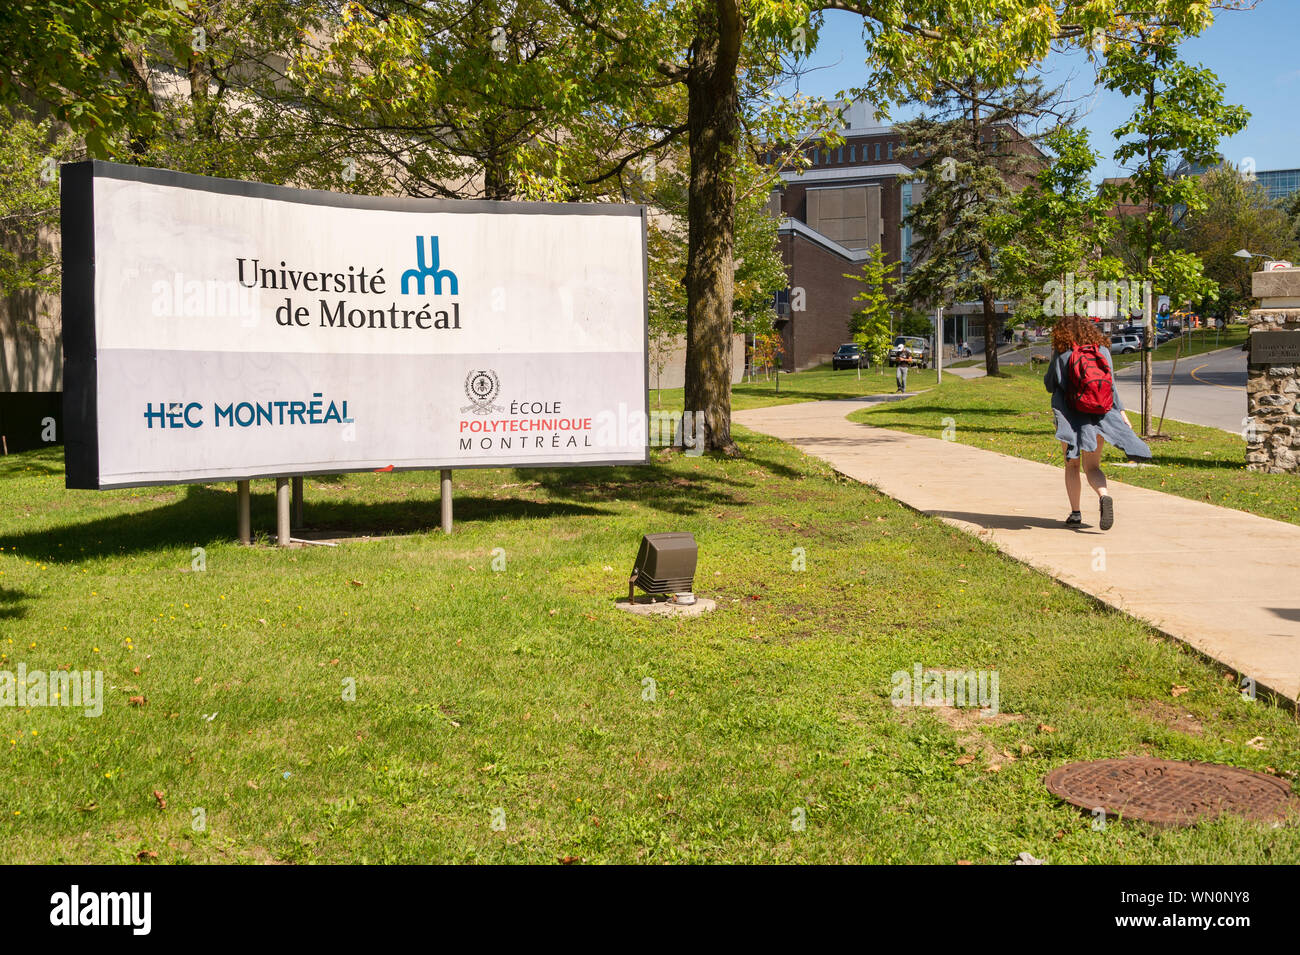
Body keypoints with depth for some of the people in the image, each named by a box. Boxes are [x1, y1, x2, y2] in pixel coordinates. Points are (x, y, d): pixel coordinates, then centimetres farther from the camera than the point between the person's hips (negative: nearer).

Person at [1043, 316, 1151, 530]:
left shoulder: (1062, 354, -2)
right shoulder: (1102, 350, 5)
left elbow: (1049, 384, 6)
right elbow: (1112, 386, 3)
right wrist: (1122, 413, 5)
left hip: (1072, 418, -2)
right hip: (1100, 417, 2)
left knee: (1072, 466, 13)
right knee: (1092, 467, 6)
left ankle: (1075, 513, 9)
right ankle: (1104, 496, -24)